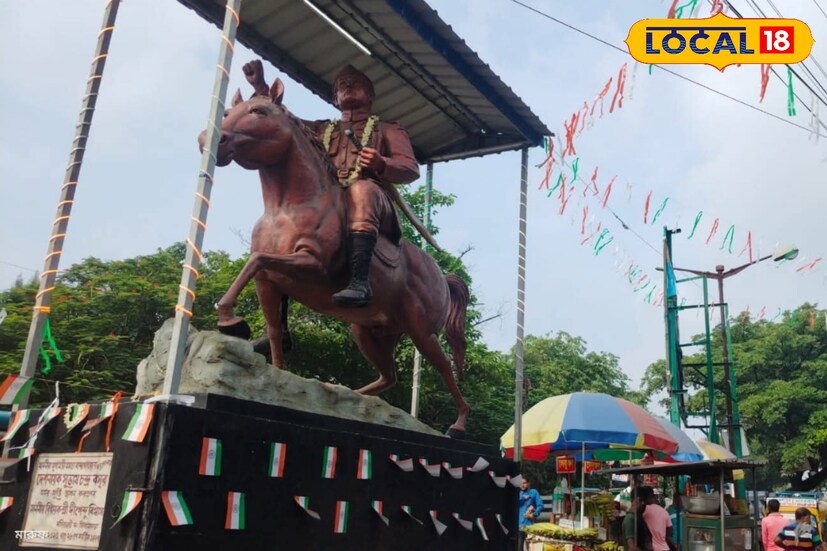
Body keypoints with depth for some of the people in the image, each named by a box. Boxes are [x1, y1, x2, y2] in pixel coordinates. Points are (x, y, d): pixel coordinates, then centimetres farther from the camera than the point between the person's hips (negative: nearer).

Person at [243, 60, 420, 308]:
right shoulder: (322, 129, 34)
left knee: (361, 189, -37)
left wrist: (382, 164, -14)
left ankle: (360, 281, -52)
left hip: (370, 193, -4)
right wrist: (260, 86, 11)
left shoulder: (388, 130, 24)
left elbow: (412, 169, 8)